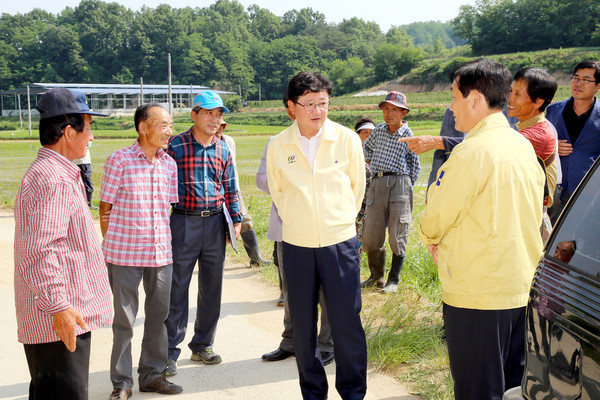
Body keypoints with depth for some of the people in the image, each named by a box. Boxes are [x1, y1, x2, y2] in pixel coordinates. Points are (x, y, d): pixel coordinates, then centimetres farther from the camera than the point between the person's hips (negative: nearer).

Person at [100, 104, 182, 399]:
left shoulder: (169, 164, 7)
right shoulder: (119, 160, -8)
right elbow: (106, 208, -3)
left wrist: (166, 244, 12)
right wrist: (109, 248, -2)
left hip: (161, 252, 5)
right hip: (124, 253, -5)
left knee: (158, 314, 12)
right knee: (124, 319, 4)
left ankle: (152, 374, 28)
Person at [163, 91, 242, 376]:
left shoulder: (223, 150, 10)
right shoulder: (175, 146, -5)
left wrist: (236, 220, 9)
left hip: (215, 223, 5)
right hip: (184, 223, -4)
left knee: (212, 288, 11)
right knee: (178, 288, 0)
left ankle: (202, 345, 25)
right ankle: (171, 351, 10)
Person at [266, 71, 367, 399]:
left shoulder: (347, 139, -3)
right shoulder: (278, 146, -1)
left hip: (340, 243, -1)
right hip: (297, 246, 1)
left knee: (347, 323, 0)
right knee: (303, 326, 8)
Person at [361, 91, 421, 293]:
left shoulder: (408, 136, -1)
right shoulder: (379, 130, 9)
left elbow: (415, 167, 5)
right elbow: (367, 146, 31)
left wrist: (406, 188, 5)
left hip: (399, 183, -4)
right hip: (377, 184, 4)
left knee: (397, 235, -1)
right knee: (370, 235, 5)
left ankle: (393, 280, 10)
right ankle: (376, 275, 24)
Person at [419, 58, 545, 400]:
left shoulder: (472, 152, -18)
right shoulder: (524, 146, 8)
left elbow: (434, 221, -12)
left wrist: (431, 237, 13)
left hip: (479, 295, -8)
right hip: (524, 287, 9)